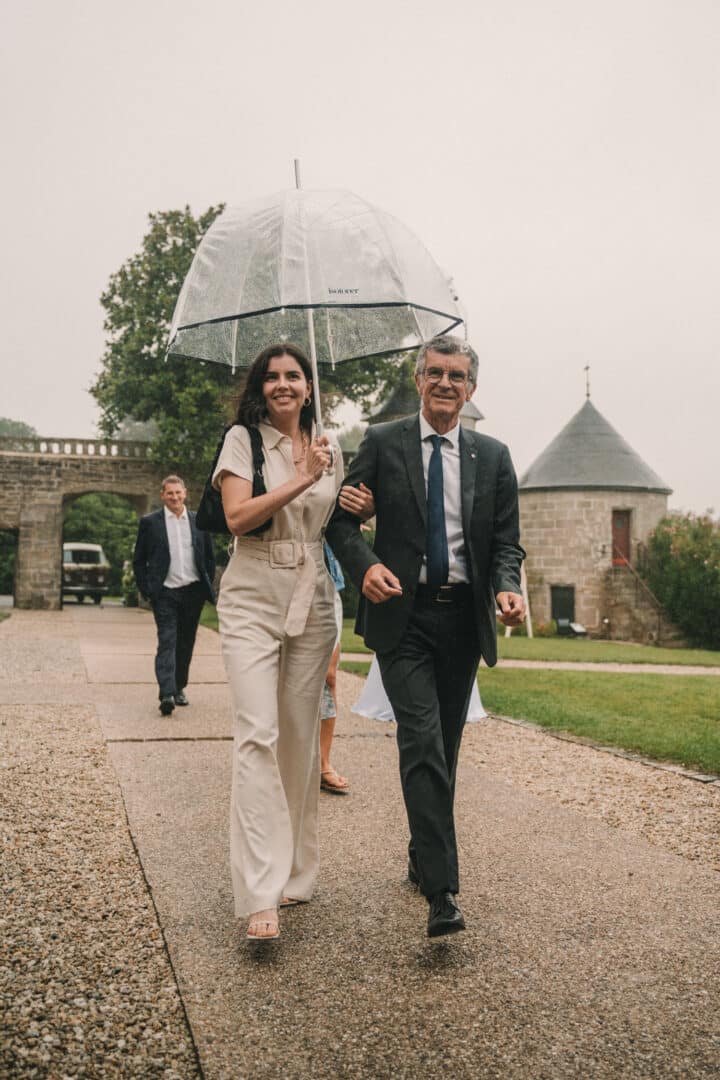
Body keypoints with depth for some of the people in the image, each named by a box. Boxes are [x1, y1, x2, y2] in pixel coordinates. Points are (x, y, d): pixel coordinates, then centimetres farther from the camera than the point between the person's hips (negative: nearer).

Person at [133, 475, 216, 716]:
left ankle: (179, 688, 25)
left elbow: (210, 557, 15)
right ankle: (166, 694, -19)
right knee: (167, 642, -12)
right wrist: (146, 590, -2)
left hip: (193, 592, 3)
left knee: (186, 644, 11)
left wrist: (208, 586, 9)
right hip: (165, 593, -3)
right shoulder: (149, 522, 2)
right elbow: (139, 560, 5)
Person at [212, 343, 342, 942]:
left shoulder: (329, 450, 14)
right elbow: (238, 516, -10)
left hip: (313, 602, 4)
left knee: (301, 737, 8)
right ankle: (261, 896, -13)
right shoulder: (243, 439, 2)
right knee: (257, 735, -14)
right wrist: (302, 479, -14)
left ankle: (296, 870, 23)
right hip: (253, 601, -4)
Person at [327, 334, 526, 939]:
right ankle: (442, 892, -12)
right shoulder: (383, 444, 2)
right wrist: (365, 565, -17)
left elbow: (507, 542, 7)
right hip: (402, 616, -3)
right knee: (423, 742, -14)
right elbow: (342, 517, 2)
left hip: (464, 617, 4)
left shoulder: (493, 457, 8)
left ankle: (422, 860, 32)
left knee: (445, 749, 13)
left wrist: (508, 589, -13)